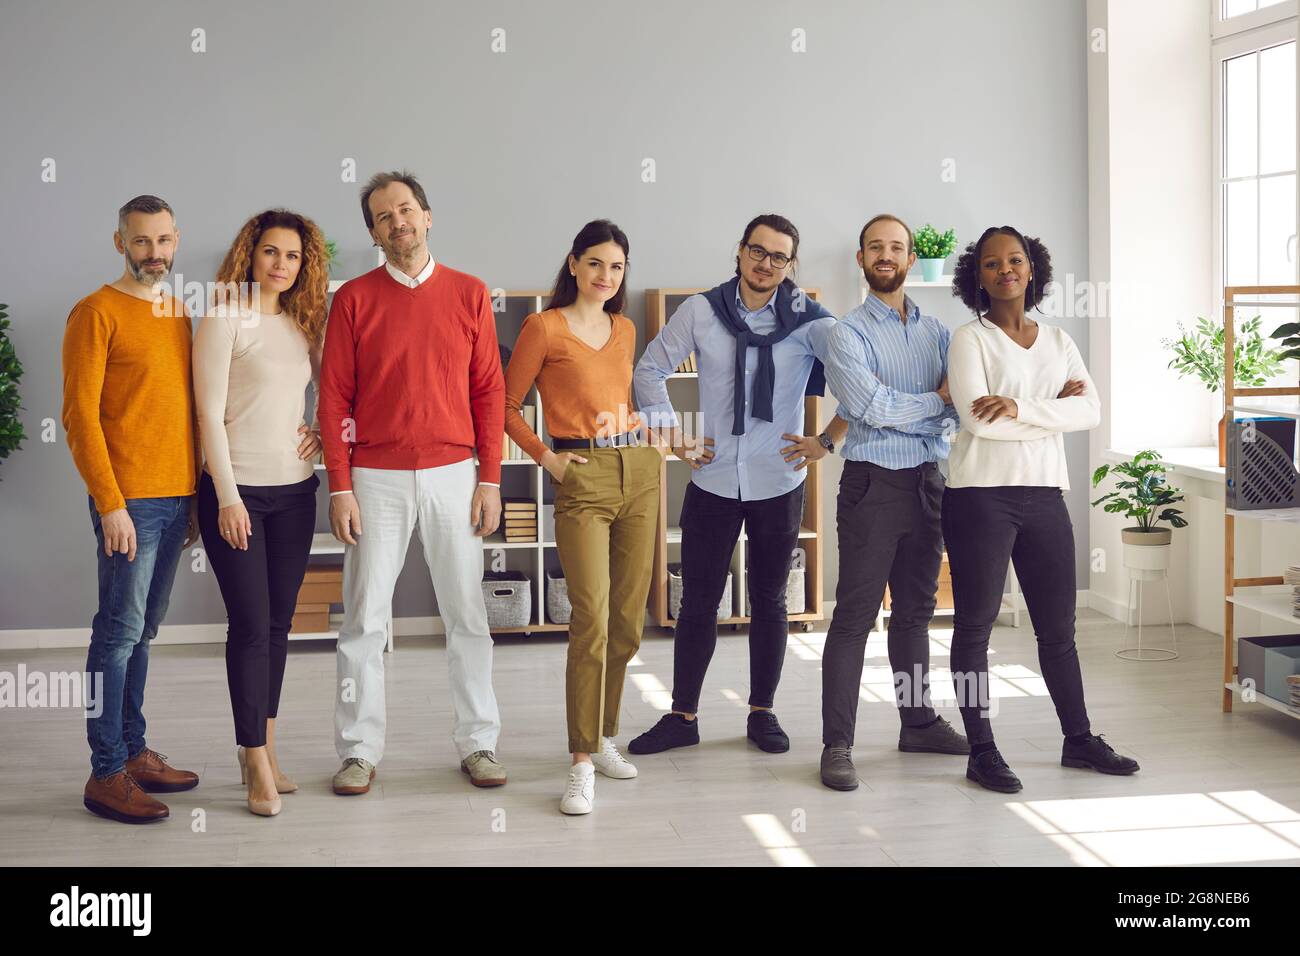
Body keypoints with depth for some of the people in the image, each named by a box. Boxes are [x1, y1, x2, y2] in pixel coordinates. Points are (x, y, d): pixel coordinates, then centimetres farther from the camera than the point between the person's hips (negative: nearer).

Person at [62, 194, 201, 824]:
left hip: (176, 499, 7)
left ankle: (133, 751, 20)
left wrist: (195, 497, 15)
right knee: (120, 631, -5)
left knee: (142, 632, 12)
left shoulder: (179, 316, 16)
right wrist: (111, 503, -15)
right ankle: (107, 774, -1)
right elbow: (79, 415, -10)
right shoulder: (97, 313, -6)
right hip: (129, 501, -7)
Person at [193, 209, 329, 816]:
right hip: (236, 490, -6)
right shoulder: (224, 323, -6)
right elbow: (211, 413, -10)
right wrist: (227, 496, -15)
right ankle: (257, 765, 0)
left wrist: (323, 433, 3)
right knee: (251, 624, -6)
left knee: (279, 623, 9)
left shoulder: (303, 326, 11)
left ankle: (263, 748, 19)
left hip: (294, 491, 6)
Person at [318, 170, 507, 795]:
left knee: (467, 615, 5)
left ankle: (478, 743, 15)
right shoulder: (354, 299, 3)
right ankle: (359, 750, 11)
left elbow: (489, 391, 5)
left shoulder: (469, 294, 6)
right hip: (376, 479, -1)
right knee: (364, 618, 2)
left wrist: (490, 479, -1)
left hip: (453, 474, 1)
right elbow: (334, 398, 1)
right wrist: (340, 488, -5)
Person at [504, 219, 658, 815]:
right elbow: (506, 405, 3)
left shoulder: (625, 330, 15)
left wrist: (645, 434, 12)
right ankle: (582, 762, -10)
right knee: (592, 616, -14)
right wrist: (544, 456, -5)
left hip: (639, 472, 6)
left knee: (628, 620, 7)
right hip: (583, 479, -6)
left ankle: (603, 734, 23)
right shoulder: (545, 328, -2)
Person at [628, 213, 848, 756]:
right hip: (713, 481, 1)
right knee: (698, 602, 6)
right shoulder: (701, 312, -1)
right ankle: (682, 716, 16)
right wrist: (673, 436, 2)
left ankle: (762, 713, 25)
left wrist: (828, 440, -9)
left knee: (769, 601, 12)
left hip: (779, 483, 0)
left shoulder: (808, 320, -6)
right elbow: (650, 370, 8)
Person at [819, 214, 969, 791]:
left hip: (927, 482, 5)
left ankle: (918, 722, 26)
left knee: (915, 611, 15)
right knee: (854, 616, -6)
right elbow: (871, 405, -15)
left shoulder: (936, 331, 13)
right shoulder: (847, 333, -3)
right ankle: (837, 745, -4)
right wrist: (936, 402, -4)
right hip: (874, 484, -5)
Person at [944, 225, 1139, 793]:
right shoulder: (969, 340, -2)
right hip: (981, 494, -4)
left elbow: (1090, 411, -3)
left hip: (1044, 495, 5)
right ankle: (981, 752, 9)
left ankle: (1079, 739, 24)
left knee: (1058, 626, 12)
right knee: (975, 625, 1)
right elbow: (977, 418, -17)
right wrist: (1055, 409, -9)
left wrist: (1020, 409, -17)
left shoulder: (1058, 341, 12)